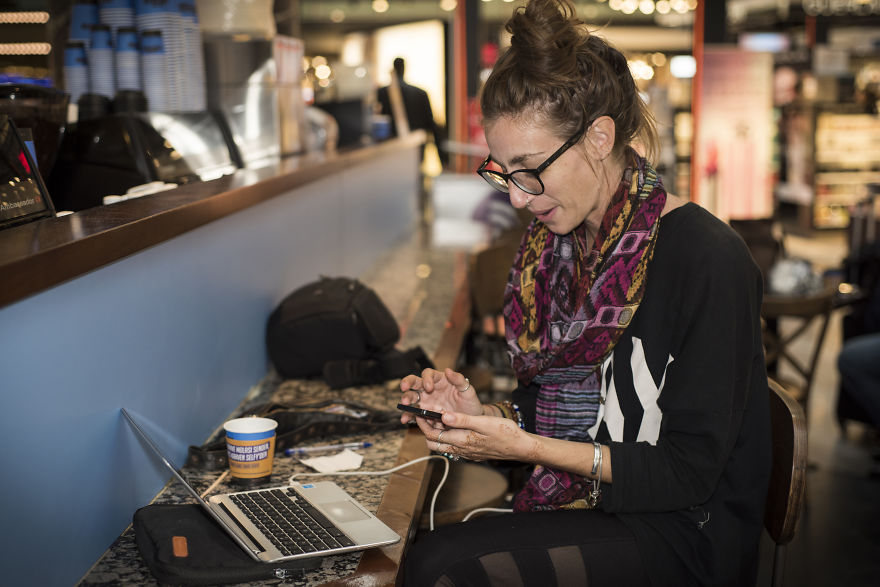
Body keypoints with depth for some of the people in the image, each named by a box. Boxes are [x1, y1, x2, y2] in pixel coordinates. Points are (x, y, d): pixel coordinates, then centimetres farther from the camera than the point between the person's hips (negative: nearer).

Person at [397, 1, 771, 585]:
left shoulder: (707, 259, -17)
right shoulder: (551, 246, 6)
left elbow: (689, 473, -16)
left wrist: (525, 446, -20)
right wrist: (483, 413, -5)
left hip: (683, 535, -6)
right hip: (575, 504, 6)